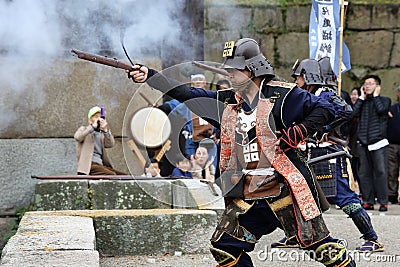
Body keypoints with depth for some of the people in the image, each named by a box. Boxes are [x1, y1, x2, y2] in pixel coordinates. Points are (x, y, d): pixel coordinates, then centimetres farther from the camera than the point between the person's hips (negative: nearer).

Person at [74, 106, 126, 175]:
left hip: (100, 165, 6)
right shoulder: (84, 129, 12)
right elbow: (77, 137, -14)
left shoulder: (101, 134, 24)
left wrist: (105, 130, -14)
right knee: (112, 175, -29)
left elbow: (110, 144, 2)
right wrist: (93, 126, -18)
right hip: (88, 166, -6)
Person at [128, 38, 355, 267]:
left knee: (321, 246, -6)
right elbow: (187, 94, 9)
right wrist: (149, 76, 4)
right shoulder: (227, 101, 11)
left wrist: (298, 131, -18)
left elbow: (325, 110, -6)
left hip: (284, 187, -6)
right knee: (224, 249, 2)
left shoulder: (280, 94, -6)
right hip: (247, 195, 6)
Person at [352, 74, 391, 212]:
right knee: (364, 173, 3)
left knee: (380, 172, -7)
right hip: (363, 142, 4)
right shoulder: (362, 101, 18)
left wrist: (375, 95, 0)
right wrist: (362, 97, 5)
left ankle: (383, 201, -4)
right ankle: (368, 201, 8)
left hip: (378, 141, -4)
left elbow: (381, 110, -13)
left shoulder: (385, 100, 9)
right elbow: (354, 113, 0)